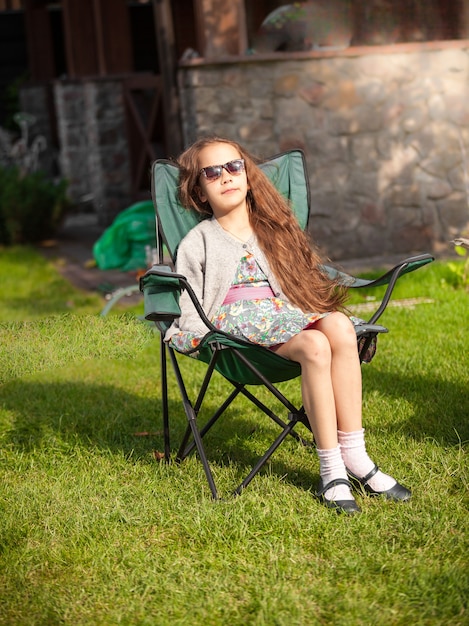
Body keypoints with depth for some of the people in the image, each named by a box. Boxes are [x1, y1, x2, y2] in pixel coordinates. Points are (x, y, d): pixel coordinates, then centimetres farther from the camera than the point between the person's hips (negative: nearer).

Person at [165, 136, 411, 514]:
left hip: (287, 315, 4)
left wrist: (317, 314, 7)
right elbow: (189, 316, 10)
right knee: (314, 345, -35)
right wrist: (188, 335, -11)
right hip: (235, 324, -4)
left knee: (339, 325, -33)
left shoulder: (274, 231, 27)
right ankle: (331, 470, -33)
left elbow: (304, 283, 26)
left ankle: (354, 457, -33)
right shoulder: (197, 244, 15)